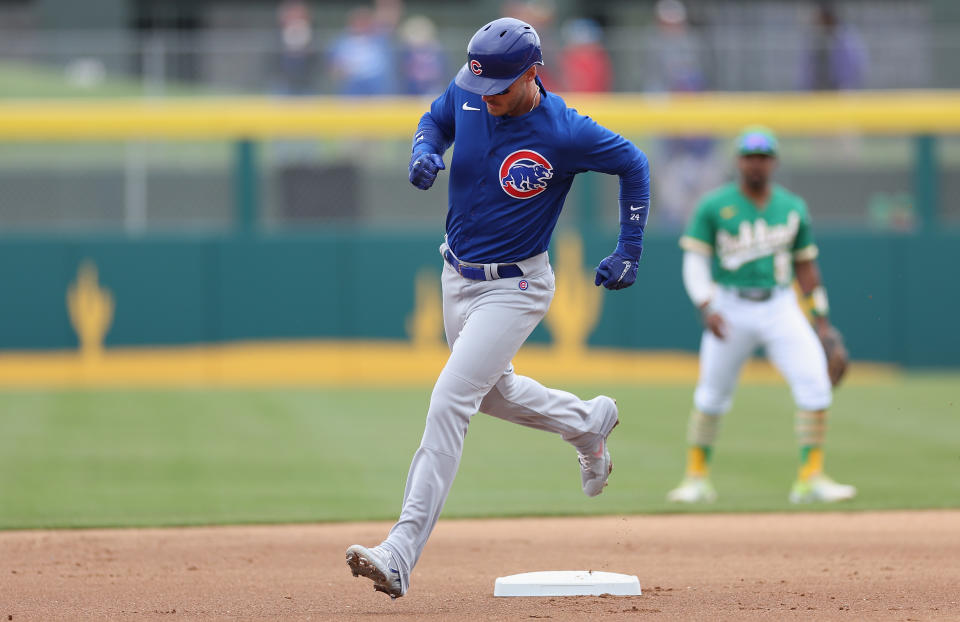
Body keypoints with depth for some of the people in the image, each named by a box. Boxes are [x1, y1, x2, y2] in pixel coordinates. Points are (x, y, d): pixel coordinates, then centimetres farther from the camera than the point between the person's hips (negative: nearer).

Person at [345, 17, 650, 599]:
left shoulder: (565, 133, -23)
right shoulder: (467, 95, -10)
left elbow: (633, 163, -7)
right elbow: (437, 118, 13)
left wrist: (630, 252, -5)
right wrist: (424, 151, -10)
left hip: (515, 288, -7)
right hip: (459, 276, 7)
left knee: (449, 402, -18)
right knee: (494, 392, 25)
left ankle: (401, 555, -21)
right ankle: (588, 422, 54)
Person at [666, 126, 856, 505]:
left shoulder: (793, 208, 7)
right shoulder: (714, 206, -2)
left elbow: (805, 265, 14)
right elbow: (695, 261, -4)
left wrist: (821, 319, 11)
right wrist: (706, 307, -18)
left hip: (780, 309, 2)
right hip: (730, 311, -2)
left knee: (815, 383, -14)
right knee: (711, 395, 5)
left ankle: (811, 479, -10)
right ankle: (697, 477, 22)